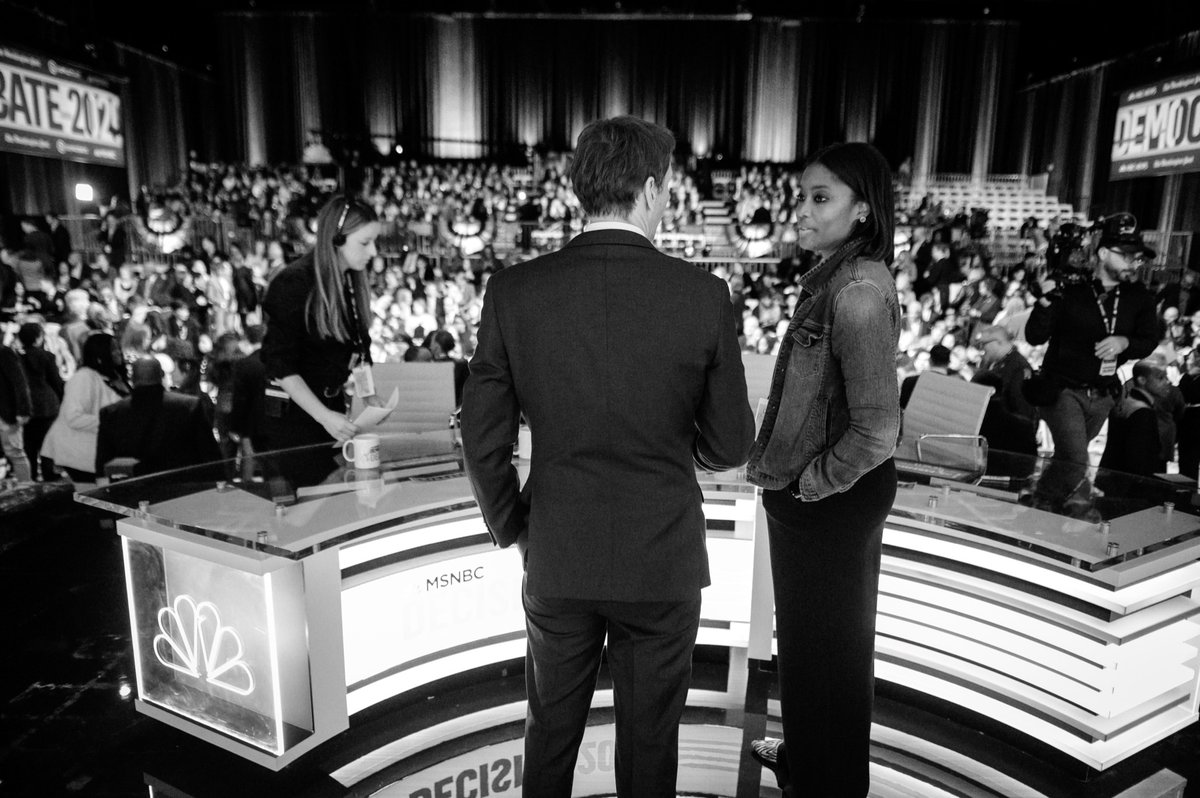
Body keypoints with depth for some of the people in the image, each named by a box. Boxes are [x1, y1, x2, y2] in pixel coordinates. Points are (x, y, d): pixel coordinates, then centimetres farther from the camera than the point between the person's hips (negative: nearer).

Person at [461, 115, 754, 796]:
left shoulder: (515, 291, -11)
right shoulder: (703, 295, -14)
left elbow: (484, 441, -7)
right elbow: (731, 447, -7)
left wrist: (512, 530, 9)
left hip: (556, 561, 2)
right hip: (664, 562, -1)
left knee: (552, 731, 24)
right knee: (650, 738, 21)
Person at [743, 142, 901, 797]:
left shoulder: (860, 292, -24)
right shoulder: (832, 277, 6)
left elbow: (877, 430, -29)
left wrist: (812, 483, -16)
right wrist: (778, 465, 10)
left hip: (832, 499, -9)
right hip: (806, 489, 9)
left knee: (827, 644, 11)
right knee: (809, 633, 25)